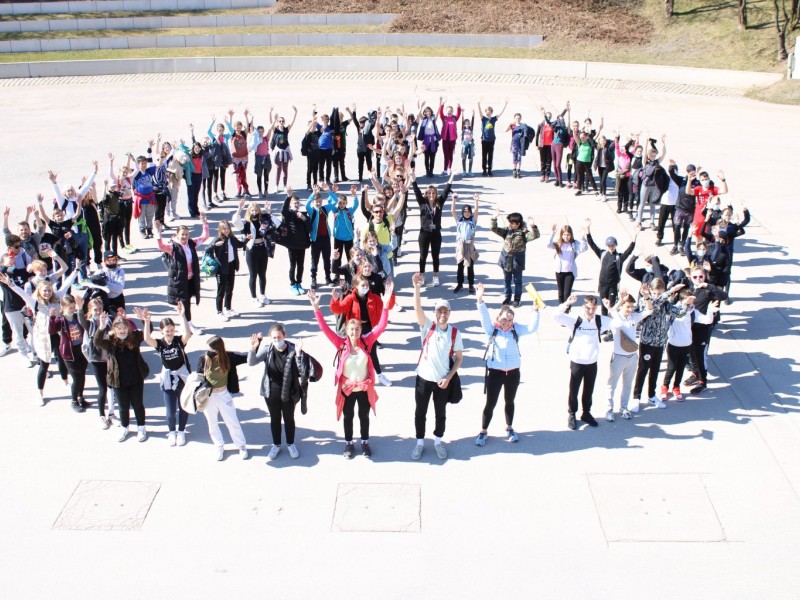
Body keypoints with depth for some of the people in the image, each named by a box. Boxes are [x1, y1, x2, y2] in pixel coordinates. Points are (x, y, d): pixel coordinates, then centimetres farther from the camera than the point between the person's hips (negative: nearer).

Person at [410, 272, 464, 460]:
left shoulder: (454, 332, -6)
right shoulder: (427, 327, -9)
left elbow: (459, 357, 0)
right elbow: (418, 309, -26)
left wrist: (448, 378, -10)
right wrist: (417, 288, -42)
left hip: (443, 380, 1)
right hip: (424, 378, -1)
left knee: (440, 413, 15)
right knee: (420, 412, 11)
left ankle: (438, 441, 35)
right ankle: (419, 442, 29)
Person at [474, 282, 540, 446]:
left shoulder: (516, 329, -3)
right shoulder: (491, 329, -10)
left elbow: (532, 328, -16)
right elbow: (484, 317, -27)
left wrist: (535, 311, -29)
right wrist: (480, 300, -43)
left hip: (513, 371, 3)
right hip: (495, 371, -3)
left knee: (510, 401, 19)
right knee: (490, 403, 3)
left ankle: (509, 429, 37)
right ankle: (483, 432, 19)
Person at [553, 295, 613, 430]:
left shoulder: (600, 320, -5)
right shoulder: (575, 320, -14)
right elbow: (556, 316, -24)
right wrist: (567, 303, -33)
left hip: (592, 363, 3)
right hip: (577, 362, -3)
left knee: (589, 391, 18)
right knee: (573, 391, 10)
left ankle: (586, 413, 36)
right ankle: (571, 415, 27)